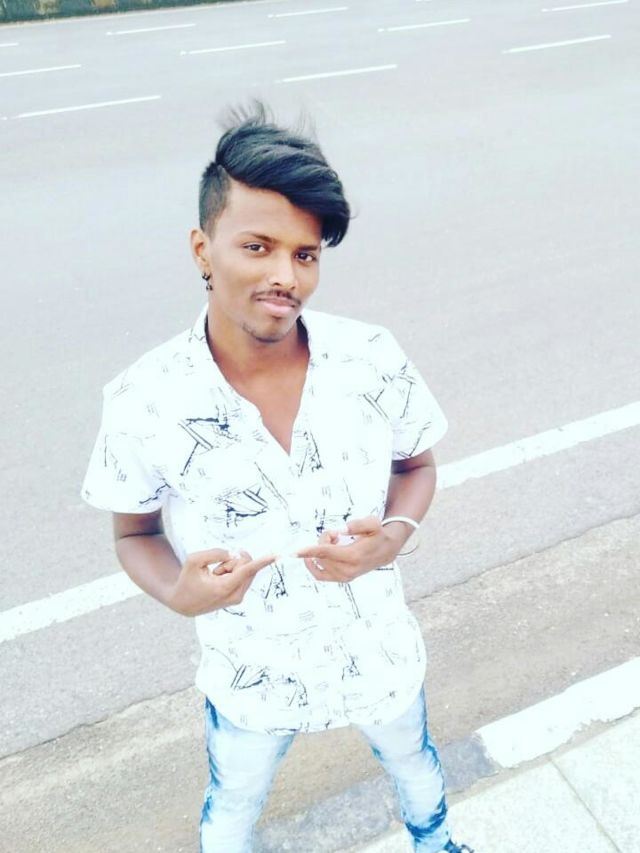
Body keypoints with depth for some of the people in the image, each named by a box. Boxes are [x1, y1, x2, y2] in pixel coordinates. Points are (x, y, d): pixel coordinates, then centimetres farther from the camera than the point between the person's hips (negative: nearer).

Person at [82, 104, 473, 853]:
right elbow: (134, 533, -8)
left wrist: (391, 537, -24)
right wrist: (179, 591, -29)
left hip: (378, 651, 2)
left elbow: (417, 467, -4)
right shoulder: (144, 400, -24)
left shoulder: (372, 361, -21)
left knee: (413, 762, 34)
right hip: (249, 675, -1)